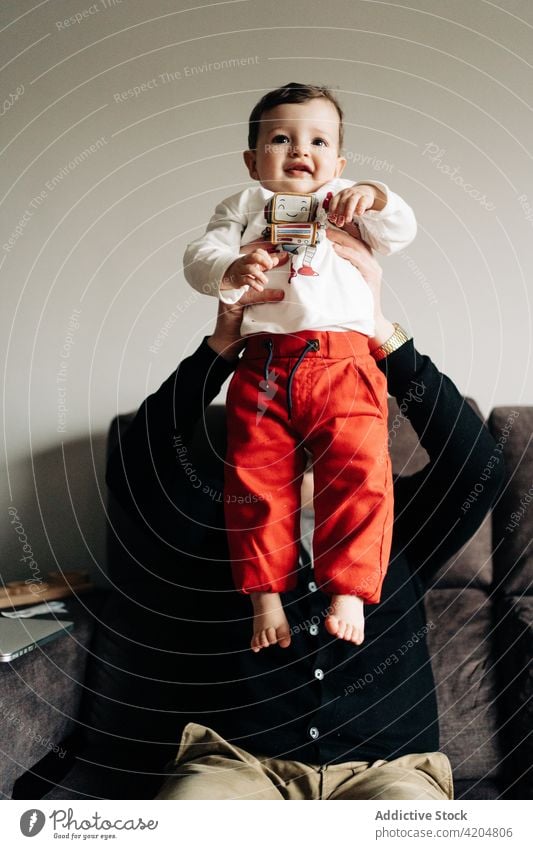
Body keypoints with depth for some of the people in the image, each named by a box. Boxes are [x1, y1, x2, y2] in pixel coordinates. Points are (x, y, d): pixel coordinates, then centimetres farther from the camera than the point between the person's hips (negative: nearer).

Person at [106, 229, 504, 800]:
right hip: (235, 760, -1)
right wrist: (221, 346, -14)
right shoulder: (219, 518, 11)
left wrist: (379, 330, -11)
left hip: (387, 767, 1)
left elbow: (474, 463, -5)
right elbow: (135, 469, -5)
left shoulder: (398, 522, 12)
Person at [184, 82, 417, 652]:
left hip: (342, 362, -1)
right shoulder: (243, 207, 19)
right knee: (255, 481, 0)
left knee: (357, 475, -13)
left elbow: (400, 234, 7)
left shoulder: (346, 204, 20)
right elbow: (198, 257, 5)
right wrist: (232, 270, -17)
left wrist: (376, 198, -13)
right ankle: (265, 597, 10)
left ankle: (348, 592, -4)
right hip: (263, 365, 1)